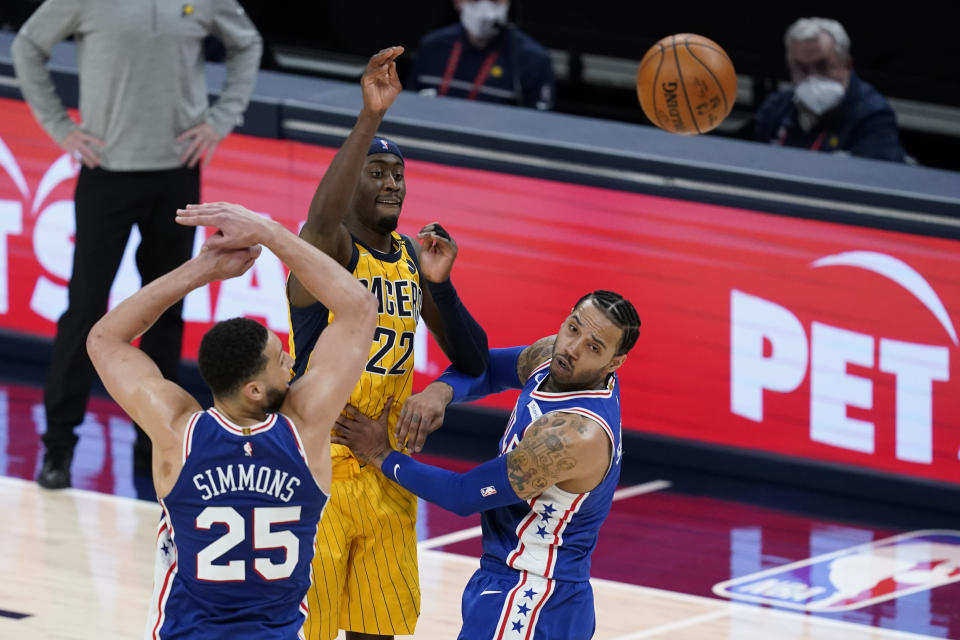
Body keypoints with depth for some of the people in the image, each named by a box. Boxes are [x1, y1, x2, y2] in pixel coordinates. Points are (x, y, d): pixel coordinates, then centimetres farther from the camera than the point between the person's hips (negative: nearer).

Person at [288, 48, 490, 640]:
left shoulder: (413, 260, 7)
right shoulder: (331, 251, -13)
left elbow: (473, 362, 5)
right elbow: (322, 218, -40)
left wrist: (439, 282, -12)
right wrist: (371, 118, -50)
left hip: (387, 475, 7)